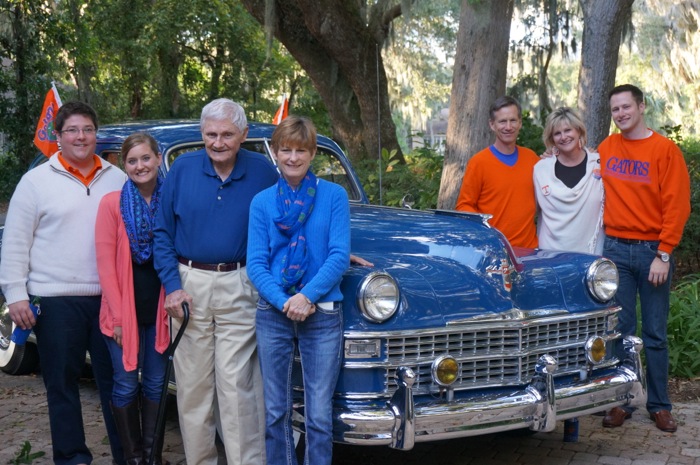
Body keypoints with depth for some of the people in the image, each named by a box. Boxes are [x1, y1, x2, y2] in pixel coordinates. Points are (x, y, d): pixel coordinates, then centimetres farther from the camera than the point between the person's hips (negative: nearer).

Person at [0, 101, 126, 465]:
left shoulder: (117, 179, 10)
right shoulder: (36, 181, 1)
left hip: (109, 298, 2)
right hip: (55, 301, -2)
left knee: (115, 379, 9)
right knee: (62, 383, 6)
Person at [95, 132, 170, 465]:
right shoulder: (112, 203, -6)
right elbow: (105, 262, -8)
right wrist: (118, 316, -11)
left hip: (160, 310, 2)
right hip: (124, 311, -2)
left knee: (156, 384, 10)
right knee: (126, 385, 5)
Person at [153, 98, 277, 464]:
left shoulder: (263, 173, -2)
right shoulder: (182, 169, 1)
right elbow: (162, 233, 4)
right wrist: (172, 285, -4)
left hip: (239, 287, -2)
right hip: (189, 285, 2)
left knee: (237, 385, -4)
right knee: (192, 384, 9)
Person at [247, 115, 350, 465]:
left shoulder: (334, 195, 1)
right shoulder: (262, 202, 4)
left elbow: (340, 255, -6)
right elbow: (255, 264, -2)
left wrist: (308, 296, -18)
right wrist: (284, 302, -17)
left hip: (323, 315, -1)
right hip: (273, 315, 2)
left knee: (319, 415, 2)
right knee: (276, 411, 11)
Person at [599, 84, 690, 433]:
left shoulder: (666, 150, -3)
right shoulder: (606, 149, 8)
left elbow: (677, 206, -7)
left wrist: (663, 254, -12)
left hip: (653, 250, -2)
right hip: (616, 250, 2)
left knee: (656, 334, 4)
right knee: (620, 331, 4)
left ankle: (659, 406, 14)